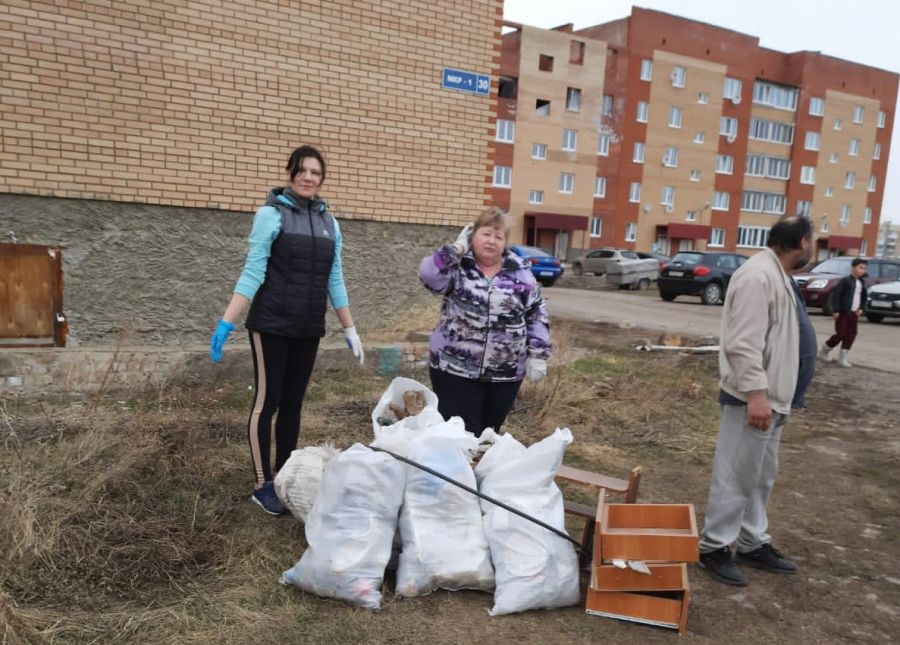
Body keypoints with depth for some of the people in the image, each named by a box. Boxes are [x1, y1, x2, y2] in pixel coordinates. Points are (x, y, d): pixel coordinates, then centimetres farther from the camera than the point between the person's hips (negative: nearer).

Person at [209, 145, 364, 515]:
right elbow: (252, 273, -10)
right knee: (267, 402, 1)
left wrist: (350, 330, 11)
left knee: (293, 405, 12)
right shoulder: (271, 214, -6)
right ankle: (263, 486, 13)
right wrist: (226, 323, -17)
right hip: (271, 325, -5)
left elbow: (334, 281, 12)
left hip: (308, 330, 5)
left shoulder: (329, 222, 9)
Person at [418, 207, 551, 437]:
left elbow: (536, 313, 6)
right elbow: (429, 274, -21)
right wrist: (458, 247, -13)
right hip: (455, 369, -2)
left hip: (505, 374, 2)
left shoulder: (520, 271, 3)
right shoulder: (458, 265, -2)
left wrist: (538, 355, -1)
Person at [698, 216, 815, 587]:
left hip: (772, 398, 11)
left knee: (760, 477, 18)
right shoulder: (758, 276, -18)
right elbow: (743, 344, -26)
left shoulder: (779, 276, 16)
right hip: (754, 399, -11)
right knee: (735, 477, -1)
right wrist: (755, 393, -30)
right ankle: (714, 547, 11)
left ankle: (753, 544, 31)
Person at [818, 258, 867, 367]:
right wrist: (836, 310, -18)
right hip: (843, 312, -7)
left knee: (851, 335, 2)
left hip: (854, 313, 7)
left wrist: (861, 308, 5)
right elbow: (836, 295, -14)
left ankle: (842, 358, 9)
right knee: (840, 334, -6)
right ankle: (824, 351, 16)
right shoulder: (846, 280, -10)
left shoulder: (862, 282, 11)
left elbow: (863, 297, 21)